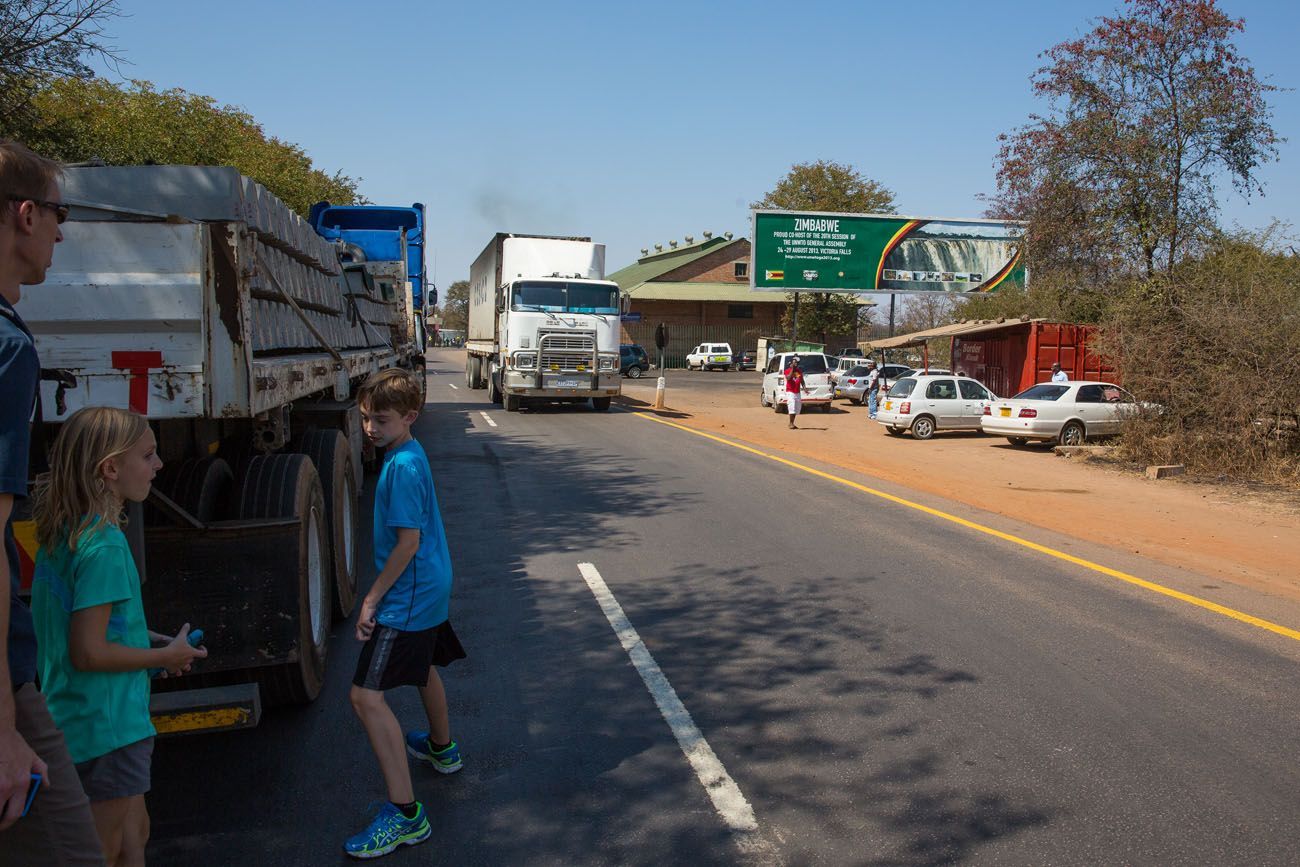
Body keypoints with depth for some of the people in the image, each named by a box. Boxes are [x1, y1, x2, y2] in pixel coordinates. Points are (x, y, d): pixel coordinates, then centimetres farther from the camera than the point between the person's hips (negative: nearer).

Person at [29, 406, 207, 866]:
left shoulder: (61, 532, 5)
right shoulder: (104, 545, -23)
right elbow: (89, 653, -25)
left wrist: (150, 639, 10)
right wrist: (167, 655, -12)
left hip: (73, 719, 9)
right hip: (107, 727, -9)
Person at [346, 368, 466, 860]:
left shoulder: (402, 466, -22)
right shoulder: (410, 455, 8)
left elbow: (408, 543, -24)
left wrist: (372, 599, -17)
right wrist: (381, 594, 22)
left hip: (408, 598, -11)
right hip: (431, 588, 11)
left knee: (366, 696, -13)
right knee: (423, 666, 31)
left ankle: (405, 814, -12)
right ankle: (442, 747, 55)